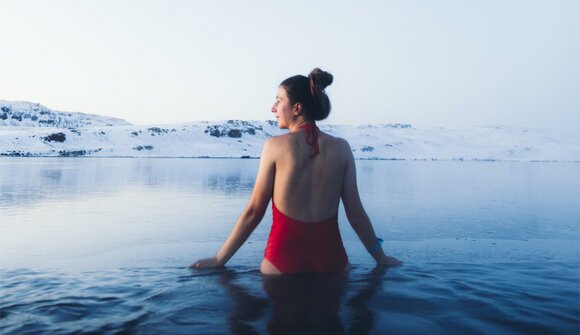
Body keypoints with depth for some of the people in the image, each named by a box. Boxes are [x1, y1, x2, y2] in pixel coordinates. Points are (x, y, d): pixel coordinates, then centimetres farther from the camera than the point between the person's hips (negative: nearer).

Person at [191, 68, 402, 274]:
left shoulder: (275, 146, -8)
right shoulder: (341, 148, -2)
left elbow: (254, 211, -5)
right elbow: (355, 213, 1)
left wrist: (219, 259, 6)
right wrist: (381, 258, 15)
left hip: (284, 254, -2)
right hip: (330, 257, 2)